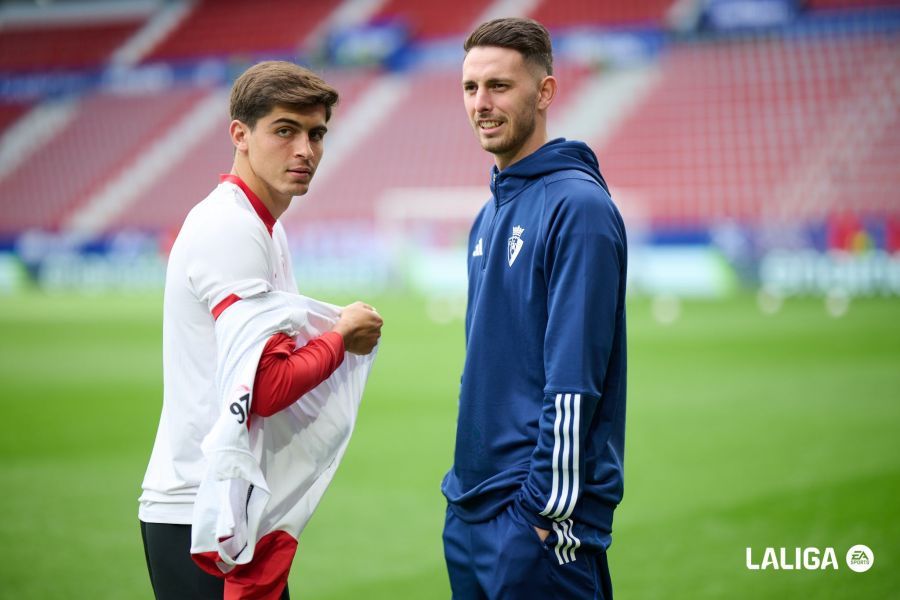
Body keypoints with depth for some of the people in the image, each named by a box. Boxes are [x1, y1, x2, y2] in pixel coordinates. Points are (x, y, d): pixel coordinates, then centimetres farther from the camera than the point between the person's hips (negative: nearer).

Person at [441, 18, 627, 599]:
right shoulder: (490, 216, 14)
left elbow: (574, 379, -18)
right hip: (471, 509, 8)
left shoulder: (578, 207, -13)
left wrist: (552, 510, -19)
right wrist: (466, 484, 16)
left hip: (537, 514, -8)